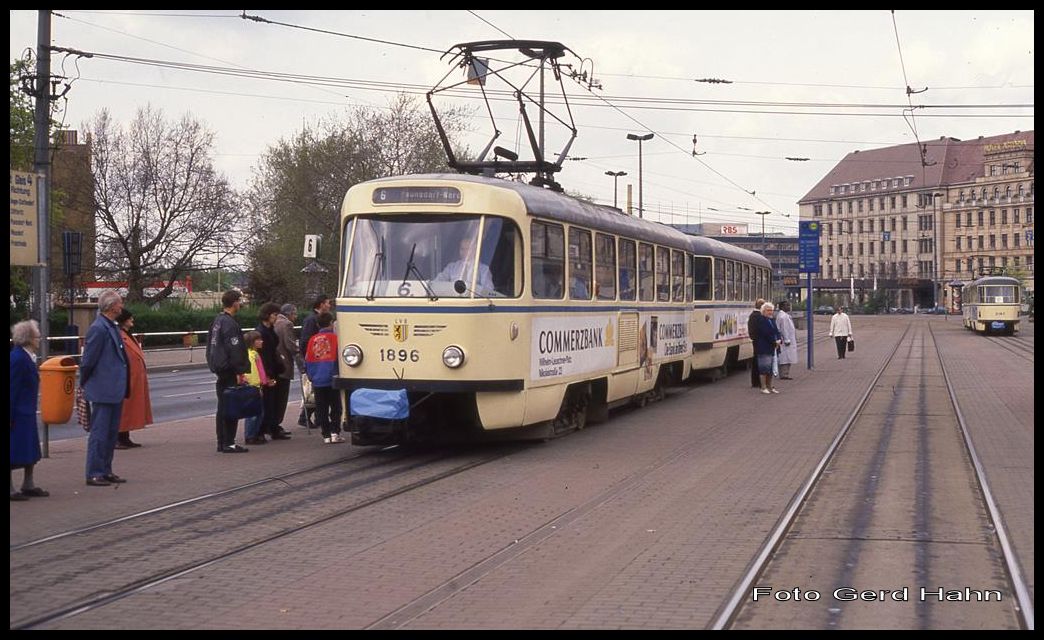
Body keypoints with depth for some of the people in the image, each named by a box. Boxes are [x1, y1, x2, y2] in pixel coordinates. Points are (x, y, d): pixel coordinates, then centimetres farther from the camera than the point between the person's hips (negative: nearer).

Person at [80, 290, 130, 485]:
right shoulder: (98, 328, -17)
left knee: (112, 432, 14)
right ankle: (94, 474, 2)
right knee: (99, 432, -4)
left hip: (115, 391, 9)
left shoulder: (113, 327, 12)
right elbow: (88, 360, -15)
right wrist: (85, 385, -5)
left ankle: (106, 471, 22)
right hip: (103, 391, -9)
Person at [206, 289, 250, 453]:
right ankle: (229, 443, -6)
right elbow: (235, 349, -20)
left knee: (222, 407, 13)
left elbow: (210, 346, 22)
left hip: (220, 370, 10)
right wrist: (240, 372, -19)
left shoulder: (217, 321, 15)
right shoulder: (229, 323, -16)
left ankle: (222, 443, 17)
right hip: (230, 372, -10)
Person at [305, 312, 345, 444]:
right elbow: (339, 358, -6)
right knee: (335, 408, 6)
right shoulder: (334, 338, -6)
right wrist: (339, 374, 5)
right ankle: (334, 433, -2)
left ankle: (326, 435, 6)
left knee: (321, 409, 7)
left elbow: (307, 361, 8)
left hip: (317, 382, 3)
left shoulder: (313, 340, 4)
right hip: (332, 380, -2)